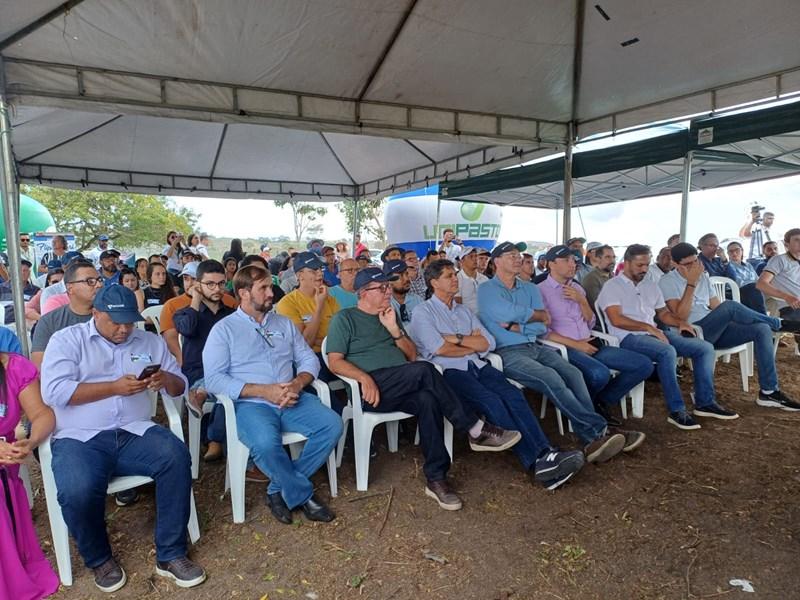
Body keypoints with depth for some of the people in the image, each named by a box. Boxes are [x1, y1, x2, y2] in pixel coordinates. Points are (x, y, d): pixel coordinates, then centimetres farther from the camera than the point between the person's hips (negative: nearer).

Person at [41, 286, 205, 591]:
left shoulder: (150, 342, 15)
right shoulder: (66, 340, 5)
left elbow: (180, 385, 15)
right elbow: (53, 392, -9)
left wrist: (165, 379, -10)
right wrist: (115, 387, -15)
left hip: (134, 432, 3)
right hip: (79, 438, -2)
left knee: (176, 457, -26)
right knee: (77, 491, -31)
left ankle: (170, 555, -11)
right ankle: (100, 559, 3)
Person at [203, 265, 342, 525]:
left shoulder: (284, 323, 17)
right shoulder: (224, 329, 4)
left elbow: (309, 359, 13)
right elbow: (214, 379, -8)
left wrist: (298, 383, -10)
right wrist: (263, 391, -17)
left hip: (293, 400, 5)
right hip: (251, 404, -4)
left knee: (332, 424, -20)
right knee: (265, 443, -35)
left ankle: (280, 489, -5)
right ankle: (303, 494, -7)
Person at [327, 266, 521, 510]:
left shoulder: (389, 316, 23)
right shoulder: (344, 319, 6)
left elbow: (412, 355, 17)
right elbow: (335, 362, -4)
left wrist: (394, 328, 1)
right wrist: (365, 378, -21)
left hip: (403, 388, 5)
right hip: (370, 390, -5)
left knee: (427, 399, -31)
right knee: (424, 370, -30)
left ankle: (436, 478, -26)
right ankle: (476, 430, -22)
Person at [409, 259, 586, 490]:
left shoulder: (464, 311, 24)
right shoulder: (423, 312, 6)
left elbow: (488, 343, 11)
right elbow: (439, 349, -9)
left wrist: (457, 338, -3)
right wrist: (472, 345, 4)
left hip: (477, 366, 6)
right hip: (449, 371, -5)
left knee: (513, 395, -22)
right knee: (491, 401, -29)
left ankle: (546, 453, -32)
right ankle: (536, 463, -33)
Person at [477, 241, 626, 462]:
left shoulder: (530, 288, 18)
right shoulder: (486, 290, 1)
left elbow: (543, 327, 8)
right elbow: (511, 312, -17)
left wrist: (516, 327, -9)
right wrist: (541, 315, -1)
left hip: (535, 347, 6)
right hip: (507, 353, -6)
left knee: (573, 373, -19)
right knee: (550, 378, -28)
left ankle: (592, 439, -24)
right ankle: (598, 429, -24)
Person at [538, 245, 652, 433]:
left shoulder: (577, 288, 20)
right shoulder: (541, 290, -3)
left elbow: (591, 324, 18)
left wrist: (582, 300, 1)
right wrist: (575, 344, -16)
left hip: (590, 345, 8)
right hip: (564, 348, -7)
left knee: (644, 364, -5)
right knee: (600, 374, -36)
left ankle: (601, 402, 6)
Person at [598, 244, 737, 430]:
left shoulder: (651, 286, 22)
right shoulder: (612, 286, -2)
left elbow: (663, 313, 26)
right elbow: (616, 319, -14)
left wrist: (681, 322, 4)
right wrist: (650, 327, -18)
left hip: (654, 333, 8)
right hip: (628, 337, -8)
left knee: (705, 348, -3)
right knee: (667, 352, -35)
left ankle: (705, 402, 0)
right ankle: (677, 411, -28)